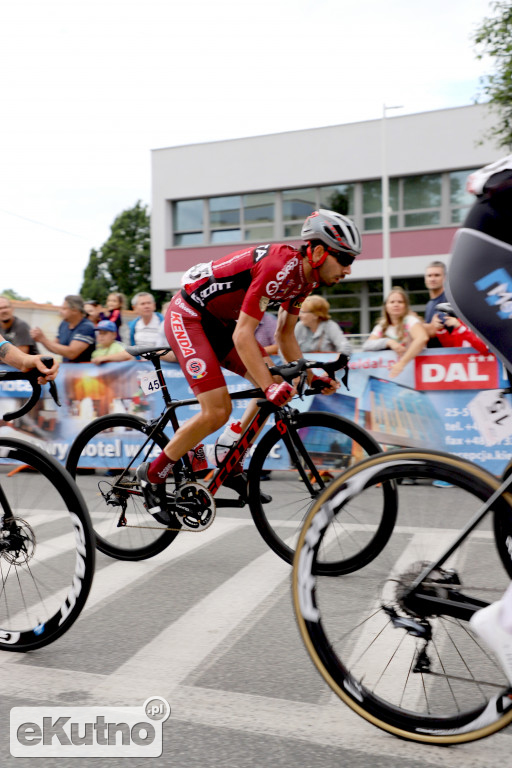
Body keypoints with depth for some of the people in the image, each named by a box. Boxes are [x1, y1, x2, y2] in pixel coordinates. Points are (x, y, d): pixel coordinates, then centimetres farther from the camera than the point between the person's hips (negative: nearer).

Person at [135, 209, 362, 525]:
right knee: (218, 411, -17)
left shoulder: (305, 276, 1)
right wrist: (270, 385, -36)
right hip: (188, 316, -9)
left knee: (277, 385, 0)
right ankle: (153, 475, 2)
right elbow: (242, 335, -31)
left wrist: (309, 376, -1)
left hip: (220, 320, 9)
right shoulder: (279, 268, -29)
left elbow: (285, 335, 9)